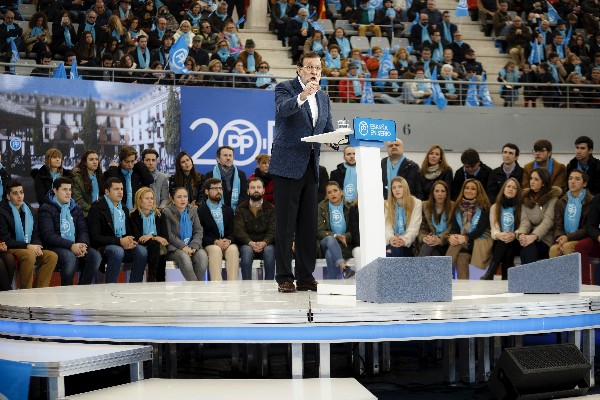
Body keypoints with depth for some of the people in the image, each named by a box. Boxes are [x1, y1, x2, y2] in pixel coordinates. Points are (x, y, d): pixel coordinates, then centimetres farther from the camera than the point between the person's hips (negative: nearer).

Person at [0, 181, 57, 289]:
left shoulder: (29, 210, 14)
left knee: (52, 256, -17)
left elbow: (36, 234, 17)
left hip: (31, 249, 7)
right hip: (11, 250, -7)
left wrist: (36, 246, -6)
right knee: (29, 255, -36)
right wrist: (27, 246, -19)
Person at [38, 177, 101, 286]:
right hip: (55, 247, -5)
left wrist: (83, 245, -11)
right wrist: (71, 245, -22)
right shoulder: (46, 209, 0)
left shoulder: (75, 208, 20)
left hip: (76, 246, 5)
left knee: (95, 256, -22)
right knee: (70, 257, -36)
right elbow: (48, 235, -12)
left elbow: (83, 230, 13)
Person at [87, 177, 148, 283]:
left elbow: (130, 231, 20)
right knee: (117, 251, -37)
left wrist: (129, 241, -6)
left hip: (124, 246, 6)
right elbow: (95, 237, -13)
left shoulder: (124, 208, 16)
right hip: (103, 247, -6)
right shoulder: (97, 209, -6)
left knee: (142, 251, -22)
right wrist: (119, 241, -21)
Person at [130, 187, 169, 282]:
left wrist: (151, 237, -13)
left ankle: (151, 280, -33)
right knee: (155, 244, -33)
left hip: (158, 249, 2)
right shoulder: (133, 216, 2)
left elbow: (165, 238, 4)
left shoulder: (160, 215, 11)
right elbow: (137, 239, -8)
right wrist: (155, 238, -16)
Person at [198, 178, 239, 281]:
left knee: (233, 249, -32)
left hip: (228, 245, 3)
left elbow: (233, 232, 13)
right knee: (215, 249, -37)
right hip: (209, 245, -3)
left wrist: (229, 241, -11)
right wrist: (215, 242, -16)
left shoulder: (228, 210, 23)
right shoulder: (200, 211, 9)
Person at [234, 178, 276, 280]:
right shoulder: (241, 209, 10)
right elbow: (239, 230, -2)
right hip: (247, 244, 0)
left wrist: (264, 243, -23)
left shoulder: (270, 208, 10)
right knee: (247, 250, -34)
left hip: (266, 244, 0)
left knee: (269, 250, -34)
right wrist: (251, 243, -22)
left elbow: (273, 230, -2)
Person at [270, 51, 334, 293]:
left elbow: (328, 129, 17)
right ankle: (284, 278, 0)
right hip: (287, 165, -6)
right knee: (285, 225, -4)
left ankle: (306, 277, 14)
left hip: (311, 167, 6)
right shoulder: (285, 89, -2)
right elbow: (283, 109, -23)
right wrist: (303, 95, -40)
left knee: (308, 225, 8)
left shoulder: (323, 97, 19)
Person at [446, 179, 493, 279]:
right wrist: (452, 236, -20)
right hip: (462, 241, 3)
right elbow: (454, 227, 5)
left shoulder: (483, 207, 0)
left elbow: (481, 228, -10)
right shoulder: (458, 206, 12)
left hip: (479, 240, -3)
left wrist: (465, 237, -27)